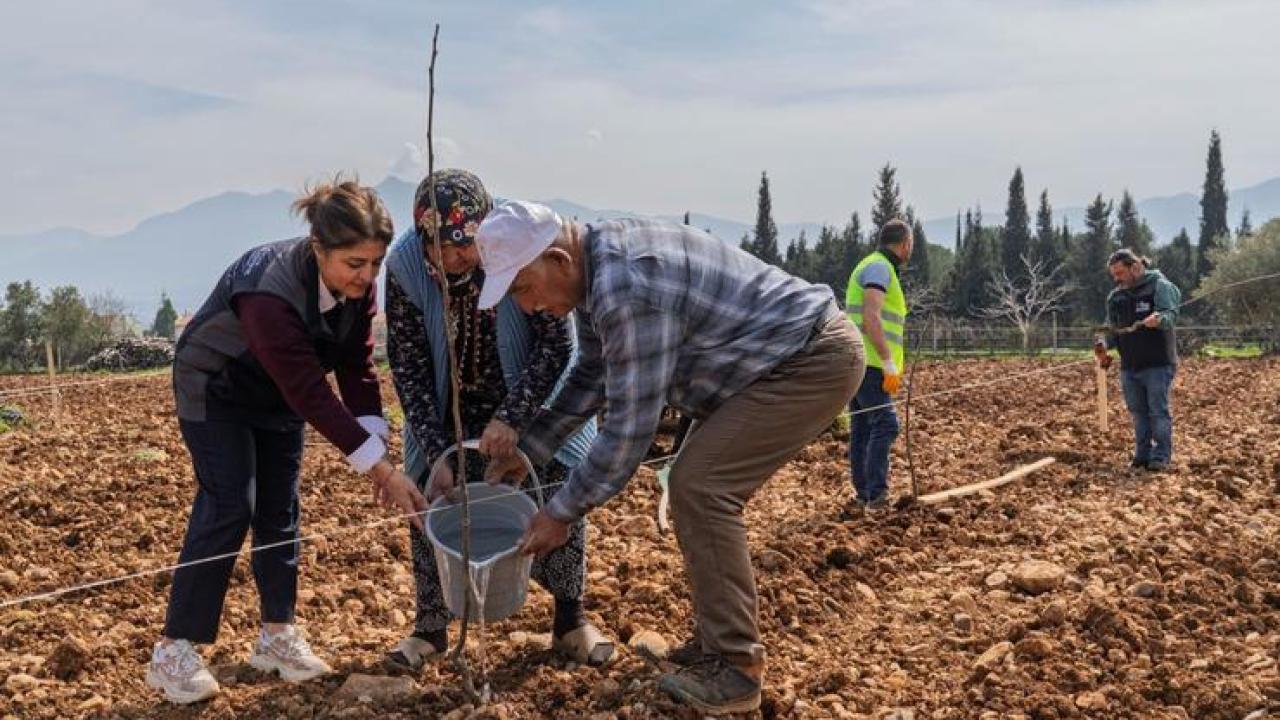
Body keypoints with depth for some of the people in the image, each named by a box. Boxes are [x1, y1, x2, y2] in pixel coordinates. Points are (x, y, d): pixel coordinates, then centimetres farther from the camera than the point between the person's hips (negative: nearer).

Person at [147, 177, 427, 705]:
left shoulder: (359, 283, -20)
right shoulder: (270, 292, -41)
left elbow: (357, 368, -14)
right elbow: (313, 396, -41)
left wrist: (379, 449, -23)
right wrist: (381, 468, -40)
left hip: (278, 392, 7)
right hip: (216, 391, -6)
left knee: (279, 511, 5)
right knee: (227, 509, -12)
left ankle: (277, 635, 15)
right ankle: (173, 653, -5)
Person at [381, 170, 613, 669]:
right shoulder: (404, 266, -25)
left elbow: (556, 345, -23)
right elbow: (407, 367, -18)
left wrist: (512, 417, -31)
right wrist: (437, 451, -24)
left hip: (532, 394, -1)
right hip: (448, 405, 2)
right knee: (431, 498, -3)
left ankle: (570, 620, 11)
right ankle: (430, 626, 13)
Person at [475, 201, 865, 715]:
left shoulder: (626, 290, -28)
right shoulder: (596, 266, 4)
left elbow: (631, 426, -24)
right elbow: (592, 376, 17)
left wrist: (562, 511, -14)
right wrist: (527, 449, 14)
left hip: (816, 360, -10)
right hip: (790, 359, 10)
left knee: (698, 487, -16)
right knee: (702, 486, 12)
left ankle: (734, 669, -9)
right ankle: (720, 637, 22)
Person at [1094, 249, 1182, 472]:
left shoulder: (1160, 286, -7)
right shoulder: (1116, 296, 11)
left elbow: (1171, 316, -18)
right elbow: (1113, 329, 16)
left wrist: (1159, 319, -41)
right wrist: (1104, 344, -5)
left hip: (1158, 364, -6)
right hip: (1129, 366, 6)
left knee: (1158, 411, -2)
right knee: (1137, 412, 11)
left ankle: (1161, 456, 5)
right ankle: (1142, 454, 19)